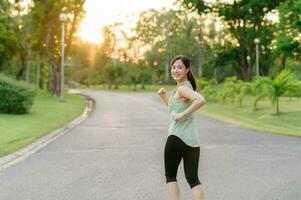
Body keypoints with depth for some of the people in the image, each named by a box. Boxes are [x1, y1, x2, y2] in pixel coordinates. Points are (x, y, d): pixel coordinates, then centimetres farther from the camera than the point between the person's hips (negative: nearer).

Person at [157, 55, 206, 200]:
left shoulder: (183, 88, -13)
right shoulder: (187, 86, 15)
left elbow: (201, 100, -32)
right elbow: (174, 107, 28)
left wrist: (181, 114, -25)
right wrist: (164, 96, 13)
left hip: (177, 137, -8)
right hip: (193, 139, 8)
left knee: (170, 176, 10)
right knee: (193, 178, 10)